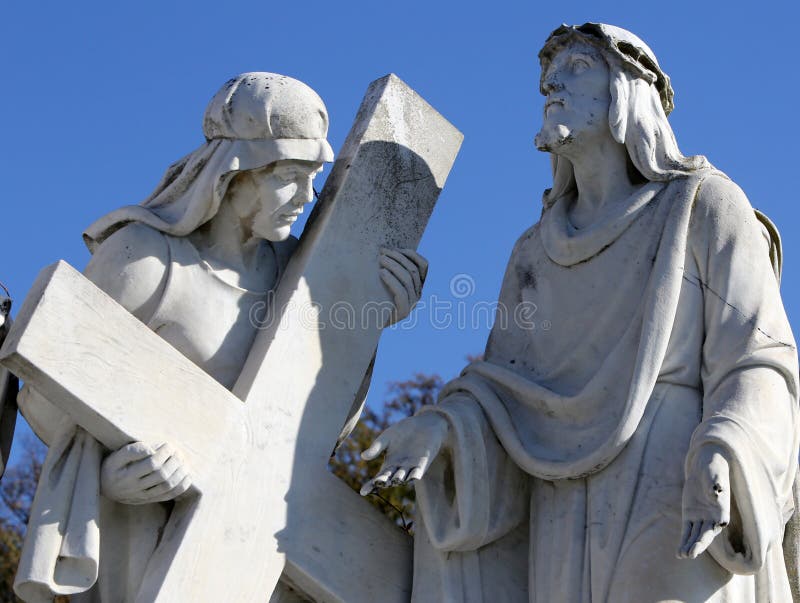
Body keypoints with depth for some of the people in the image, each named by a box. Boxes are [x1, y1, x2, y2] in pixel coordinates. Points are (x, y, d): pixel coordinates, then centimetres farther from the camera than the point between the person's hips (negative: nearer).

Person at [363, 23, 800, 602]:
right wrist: (440, 427, -8)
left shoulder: (706, 205, 7)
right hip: (573, 539, 5)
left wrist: (718, 460, -22)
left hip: (686, 517, -5)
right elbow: (506, 393, 14)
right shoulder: (538, 255, 22)